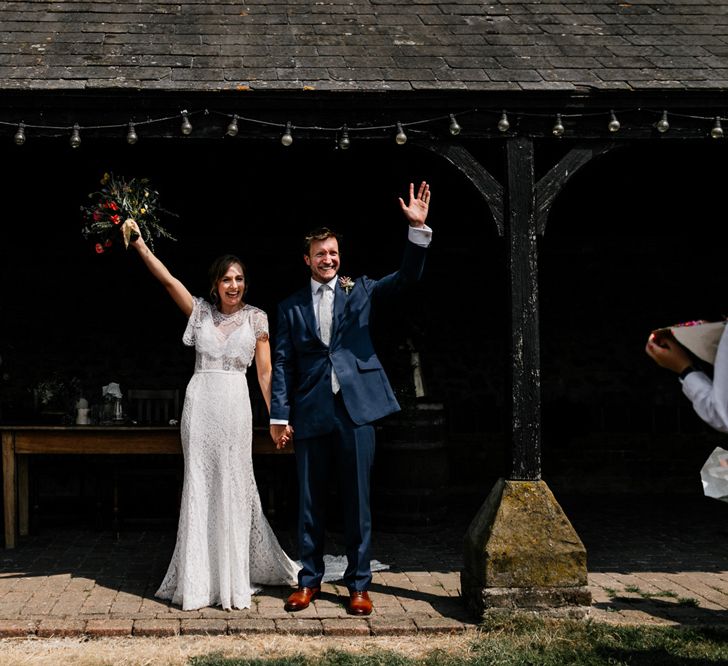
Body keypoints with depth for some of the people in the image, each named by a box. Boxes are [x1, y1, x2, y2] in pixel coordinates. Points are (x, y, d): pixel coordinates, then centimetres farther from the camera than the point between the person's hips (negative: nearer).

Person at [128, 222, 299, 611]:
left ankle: (235, 577, 14)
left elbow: (265, 371, 5)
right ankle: (199, 580, 9)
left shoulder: (255, 318, 6)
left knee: (233, 485, 2)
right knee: (199, 485, 2)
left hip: (235, 405, -1)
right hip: (200, 403, 1)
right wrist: (139, 246, -15)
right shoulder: (200, 312, 8)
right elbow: (168, 280, -3)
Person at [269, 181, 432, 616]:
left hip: (357, 406, -1)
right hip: (311, 412, 1)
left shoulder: (360, 291, 9)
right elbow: (282, 363, 8)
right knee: (310, 500, 7)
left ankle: (359, 584, 12)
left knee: (357, 498, 3)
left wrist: (418, 229, -16)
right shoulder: (291, 307, 10)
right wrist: (280, 416, 0)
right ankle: (310, 580, 20)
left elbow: (407, 277, -3)